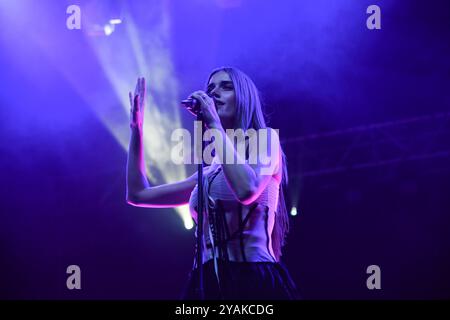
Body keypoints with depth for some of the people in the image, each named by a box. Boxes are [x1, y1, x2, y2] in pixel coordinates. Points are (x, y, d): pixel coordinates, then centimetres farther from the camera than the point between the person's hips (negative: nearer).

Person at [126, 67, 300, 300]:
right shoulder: (209, 172, 21)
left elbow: (247, 190, -18)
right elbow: (138, 195, 25)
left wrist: (214, 123, -9)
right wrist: (136, 129, 25)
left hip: (254, 282, -6)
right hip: (206, 285, 6)